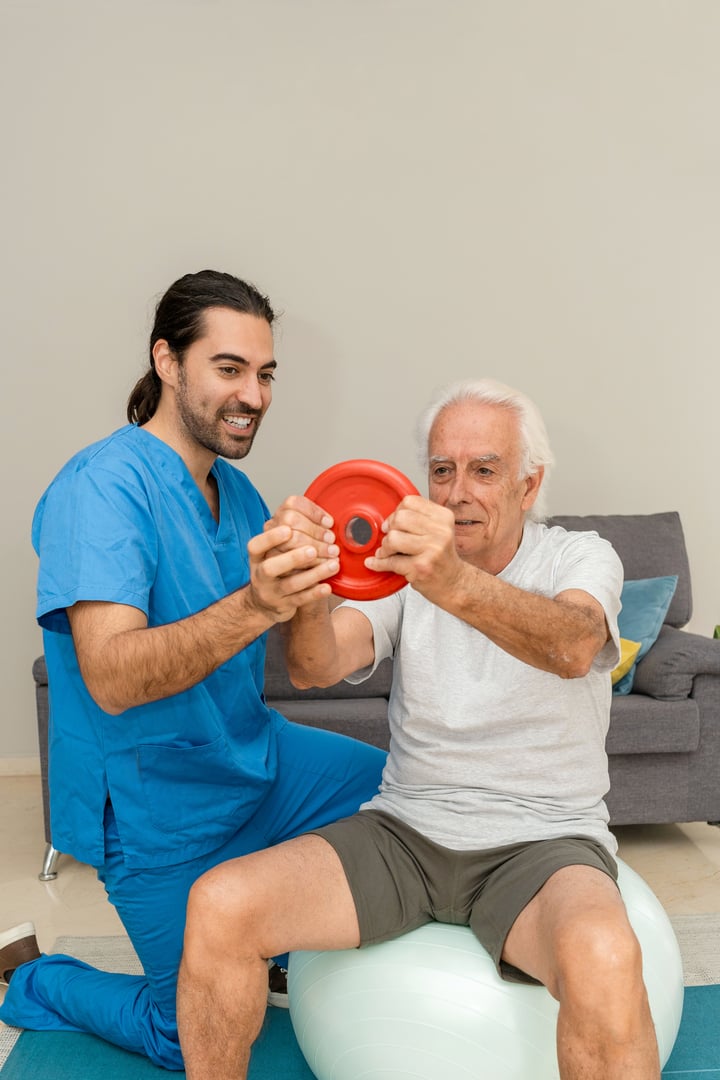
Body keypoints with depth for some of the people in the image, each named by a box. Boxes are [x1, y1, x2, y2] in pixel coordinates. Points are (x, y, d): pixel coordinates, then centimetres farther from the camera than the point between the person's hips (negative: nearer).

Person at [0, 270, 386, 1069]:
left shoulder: (235, 490, 4)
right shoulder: (101, 487, -22)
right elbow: (111, 680, -34)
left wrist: (302, 575, -16)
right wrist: (254, 606, -47)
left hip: (254, 754, 8)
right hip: (159, 801, -7)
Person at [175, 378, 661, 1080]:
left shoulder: (581, 558, -1)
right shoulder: (405, 562, 6)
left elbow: (572, 647, -26)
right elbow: (318, 667, -12)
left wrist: (454, 584, -46)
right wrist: (305, 597, -36)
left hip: (542, 842, -2)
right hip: (404, 830, 3)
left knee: (603, 959, -36)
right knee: (218, 906, -17)